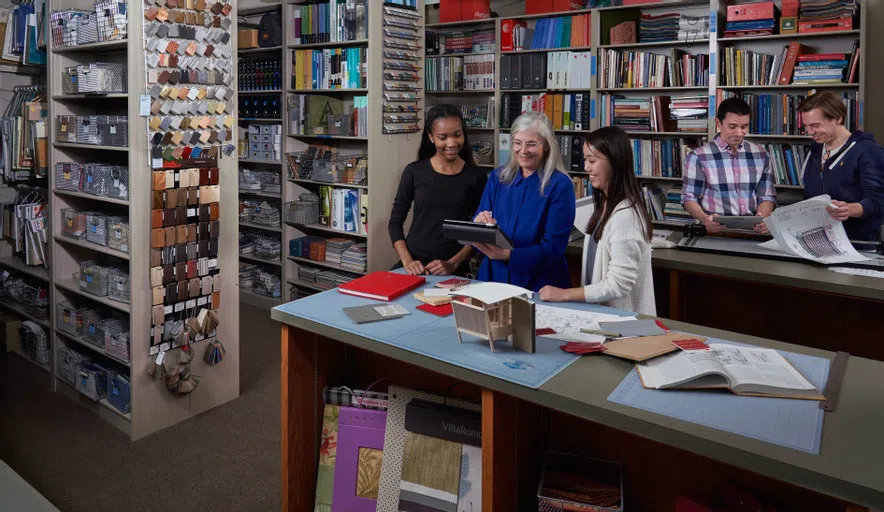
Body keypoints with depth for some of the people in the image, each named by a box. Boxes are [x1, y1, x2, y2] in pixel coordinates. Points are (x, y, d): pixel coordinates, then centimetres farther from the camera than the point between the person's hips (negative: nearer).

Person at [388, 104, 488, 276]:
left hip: (455, 271, 0)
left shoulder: (477, 176, 3)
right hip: (415, 266, 0)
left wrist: (452, 264, -9)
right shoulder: (414, 171, 3)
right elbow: (395, 222, 7)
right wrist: (407, 261, -6)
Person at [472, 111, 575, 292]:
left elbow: (553, 248, -9)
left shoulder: (560, 185, -4)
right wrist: (479, 223, -15)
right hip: (493, 278, 3)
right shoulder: (497, 177, 8)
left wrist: (507, 254, -22)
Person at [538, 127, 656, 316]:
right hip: (600, 311, 7)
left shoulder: (625, 214, -19)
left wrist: (564, 294, -17)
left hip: (623, 319, -7)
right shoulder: (604, 206, 9)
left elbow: (618, 285, -21)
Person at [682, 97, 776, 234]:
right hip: (716, 230, -3)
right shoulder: (698, 157, -1)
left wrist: (763, 217, -10)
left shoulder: (760, 155, 11)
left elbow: (767, 195, 12)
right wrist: (704, 218, -21)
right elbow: (689, 197, -1)